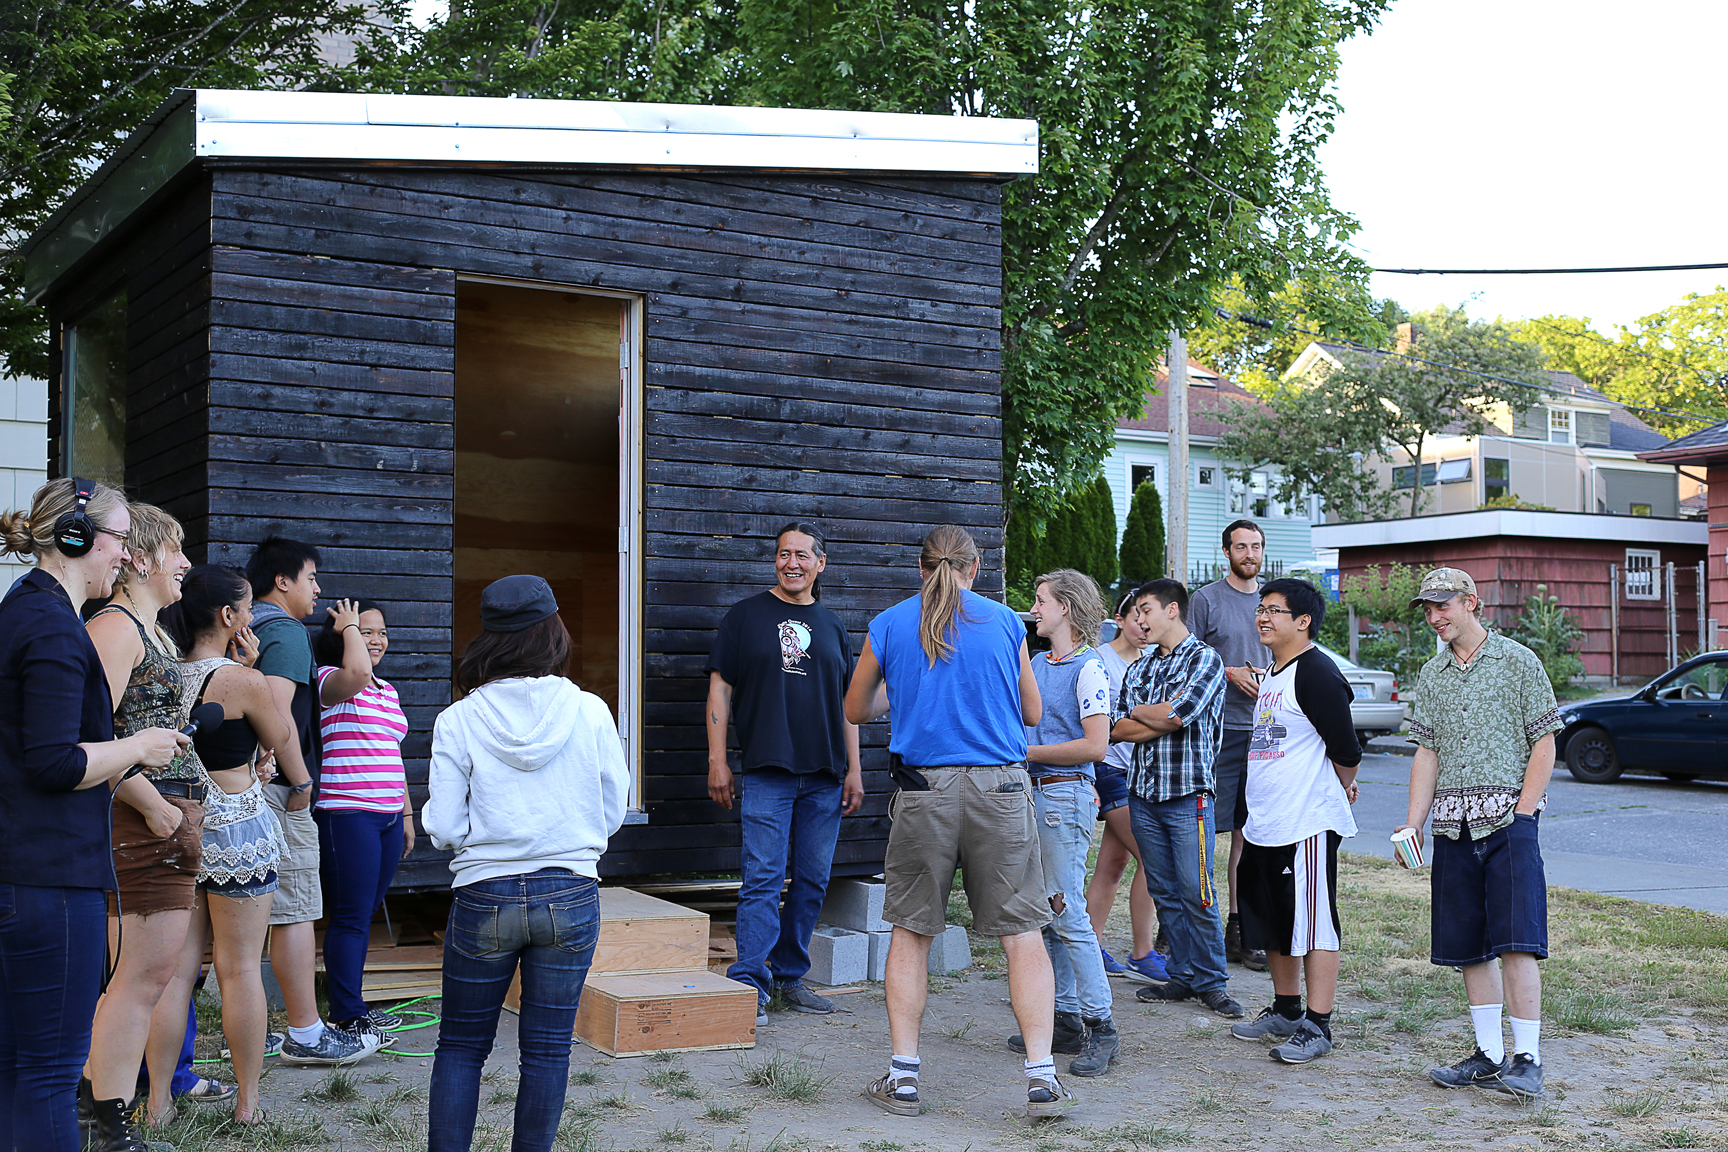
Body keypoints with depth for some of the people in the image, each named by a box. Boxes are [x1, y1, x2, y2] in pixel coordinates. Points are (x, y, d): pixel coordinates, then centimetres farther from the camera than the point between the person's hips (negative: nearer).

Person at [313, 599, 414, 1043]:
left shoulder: (388, 690, 19)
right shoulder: (330, 681, -7)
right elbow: (356, 671, -32)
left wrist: (407, 813, 21)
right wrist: (349, 627, -14)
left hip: (387, 817, 8)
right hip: (347, 814, -8)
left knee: (365, 913, 13)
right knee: (350, 916, -5)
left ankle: (352, 1003, 21)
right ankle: (347, 1016, 1)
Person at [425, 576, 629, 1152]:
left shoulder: (458, 720, -7)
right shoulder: (590, 712, -5)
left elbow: (443, 828, -6)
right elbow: (613, 813, 2)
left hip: (485, 897, 0)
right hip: (571, 896, 1)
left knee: (461, 1044, 14)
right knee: (547, 1048, 11)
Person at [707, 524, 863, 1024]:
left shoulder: (832, 627, 16)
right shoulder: (744, 617, 6)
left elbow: (847, 703, 18)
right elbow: (720, 688, 3)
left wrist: (854, 769, 11)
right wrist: (717, 761, -4)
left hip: (825, 777, 4)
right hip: (765, 771, -4)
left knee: (812, 881, 6)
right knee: (763, 879, -10)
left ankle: (789, 977, 17)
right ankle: (750, 985, -8)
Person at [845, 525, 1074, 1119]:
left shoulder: (888, 625, 4)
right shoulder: (1005, 622, 5)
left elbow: (856, 710, 17)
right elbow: (1032, 713, 15)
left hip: (923, 790, 0)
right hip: (1000, 786, 0)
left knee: (910, 931, 12)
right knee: (1023, 933, 4)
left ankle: (903, 1078, 14)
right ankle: (1042, 1078, 0)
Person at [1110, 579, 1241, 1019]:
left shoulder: (1204, 659, -3)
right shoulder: (1139, 668, 16)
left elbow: (1178, 713, -17)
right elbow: (1117, 729, 7)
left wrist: (1139, 712, 1)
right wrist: (1163, 719, -7)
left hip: (1187, 792, -6)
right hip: (1143, 792, 6)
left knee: (1196, 893, -5)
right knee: (1164, 892, 8)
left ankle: (1211, 981, 5)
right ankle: (1184, 975, 17)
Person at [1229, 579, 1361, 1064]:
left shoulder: (1316, 673, -14)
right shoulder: (1271, 673, 15)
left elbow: (1346, 751, -13)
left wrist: (1341, 788, 4)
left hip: (1308, 824, -10)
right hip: (1264, 823, 10)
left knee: (1312, 927, -3)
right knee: (1272, 924, 17)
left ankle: (1317, 1027, 3)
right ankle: (1285, 1012, 30)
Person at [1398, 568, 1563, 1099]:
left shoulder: (1517, 661, 1)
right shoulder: (1431, 676, 14)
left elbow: (1544, 743, -1)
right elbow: (1427, 755, 13)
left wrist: (1520, 811, -9)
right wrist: (1412, 823, 3)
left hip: (1508, 818, -5)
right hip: (1453, 825, 5)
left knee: (1515, 941, -11)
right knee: (1467, 946, 6)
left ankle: (1527, 1058, -6)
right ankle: (1490, 1054, 15)